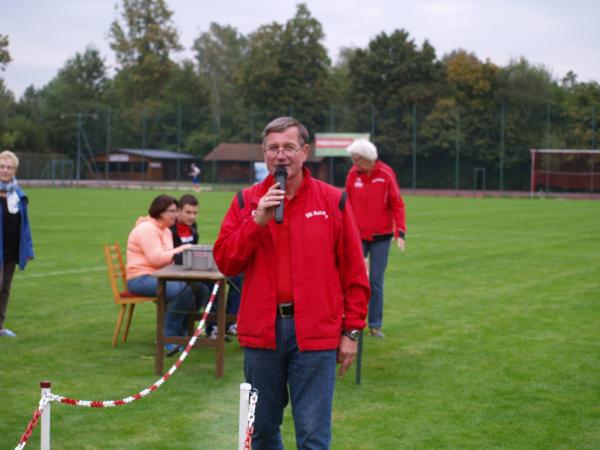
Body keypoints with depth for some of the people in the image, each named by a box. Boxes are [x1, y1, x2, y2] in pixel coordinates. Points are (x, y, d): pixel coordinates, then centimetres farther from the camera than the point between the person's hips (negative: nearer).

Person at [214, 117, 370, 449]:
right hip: (261, 332, 3)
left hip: (315, 334, -2)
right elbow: (225, 262, -1)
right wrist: (257, 220, -12)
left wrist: (351, 331, -1)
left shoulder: (333, 201, 1)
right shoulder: (246, 201, 7)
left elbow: (354, 272, 2)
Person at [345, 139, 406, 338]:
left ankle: (375, 325, 13)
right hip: (358, 236, 1)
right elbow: (347, 204, 7)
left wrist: (400, 232, -11)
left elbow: (397, 204, -5)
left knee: (376, 282, 4)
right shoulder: (352, 174, -1)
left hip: (381, 236, -1)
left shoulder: (386, 174, -7)